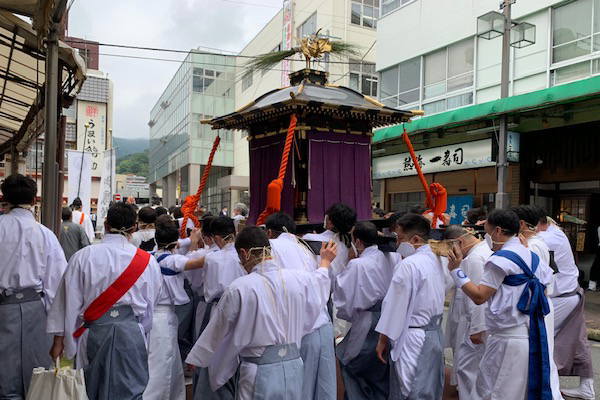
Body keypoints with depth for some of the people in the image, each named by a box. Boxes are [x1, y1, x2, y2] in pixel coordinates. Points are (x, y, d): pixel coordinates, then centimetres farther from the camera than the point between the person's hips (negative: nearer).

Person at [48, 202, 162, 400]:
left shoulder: (82, 257, -5)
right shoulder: (148, 261, -5)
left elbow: (70, 300, -1)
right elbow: (150, 304, 4)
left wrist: (59, 339, 9)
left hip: (93, 332, 1)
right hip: (132, 333, -1)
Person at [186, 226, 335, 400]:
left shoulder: (239, 288, -16)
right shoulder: (297, 279, -5)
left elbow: (217, 331, -3)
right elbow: (318, 281, 20)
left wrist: (197, 359, 14)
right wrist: (325, 261, 41)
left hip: (260, 372, -4)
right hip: (294, 366, 4)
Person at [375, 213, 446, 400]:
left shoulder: (408, 265, -19)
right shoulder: (435, 260, 6)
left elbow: (396, 306, -16)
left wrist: (383, 340, -9)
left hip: (413, 338, -9)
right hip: (435, 333, 9)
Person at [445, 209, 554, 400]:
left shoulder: (501, 259, -15)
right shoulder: (532, 256, 11)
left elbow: (479, 296, -17)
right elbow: (546, 282, 16)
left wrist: (456, 270, -13)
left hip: (508, 339, -9)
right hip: (532, 335, 9)